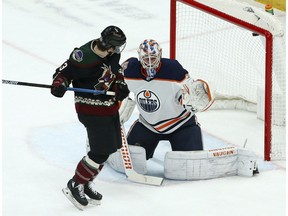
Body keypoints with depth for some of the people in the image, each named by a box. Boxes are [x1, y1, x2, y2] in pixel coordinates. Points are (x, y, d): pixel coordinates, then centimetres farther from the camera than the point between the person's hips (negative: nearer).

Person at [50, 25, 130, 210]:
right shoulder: (84, 57, -26)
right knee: (101, 151, -12)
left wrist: (120, 86, -1)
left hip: (110, 106, 9)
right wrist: (59, 84, -39)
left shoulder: (112, 54, -2)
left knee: (111, 146, 16)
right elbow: (65, 71, -19)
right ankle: (74, 186, 4)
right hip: (91, 109, -9)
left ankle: (86, 183, 31)